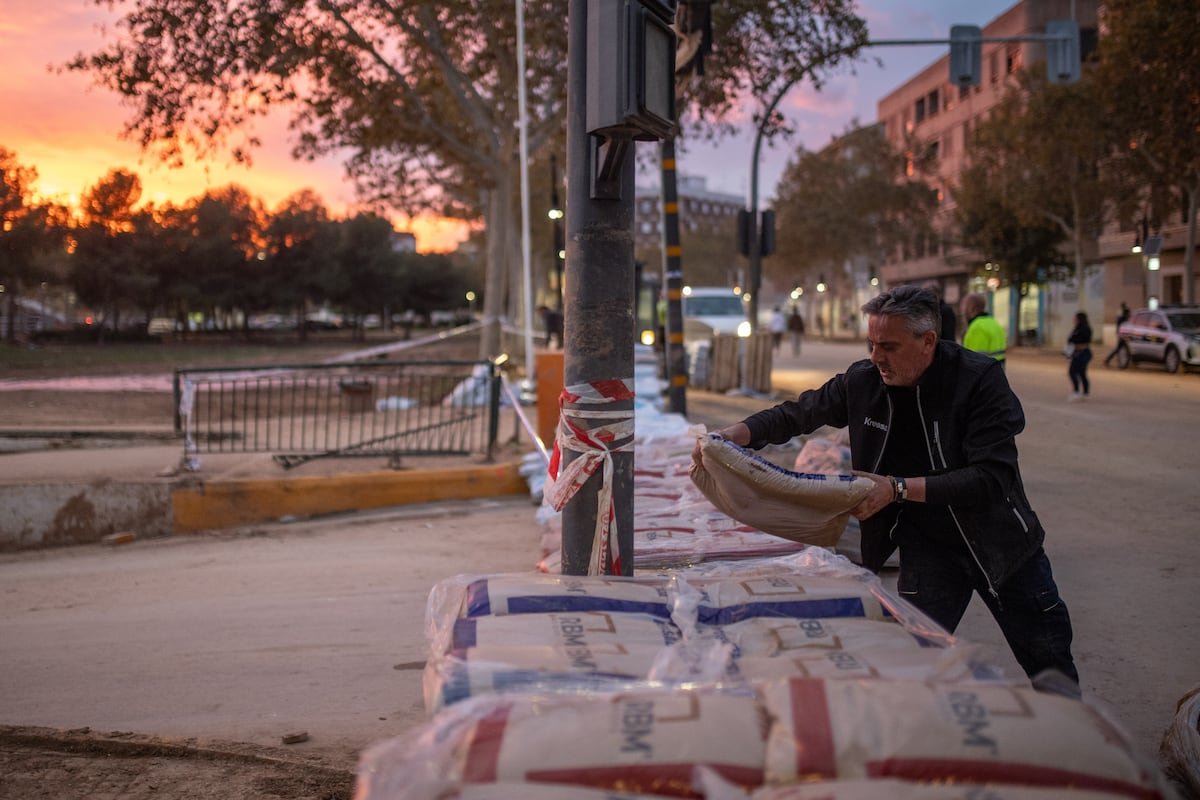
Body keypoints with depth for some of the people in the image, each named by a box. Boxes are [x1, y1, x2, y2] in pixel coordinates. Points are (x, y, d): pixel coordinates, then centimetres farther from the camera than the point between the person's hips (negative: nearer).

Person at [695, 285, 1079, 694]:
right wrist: (733, 435, -13)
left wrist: (899, 489, -35)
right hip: (926, 546, 2)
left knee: (1051, 666, 10)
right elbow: (800, 412, 3)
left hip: (1000, 540, -2)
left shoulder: (980, 379, -23)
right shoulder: (863, 380, -9)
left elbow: (992, 477, -30)